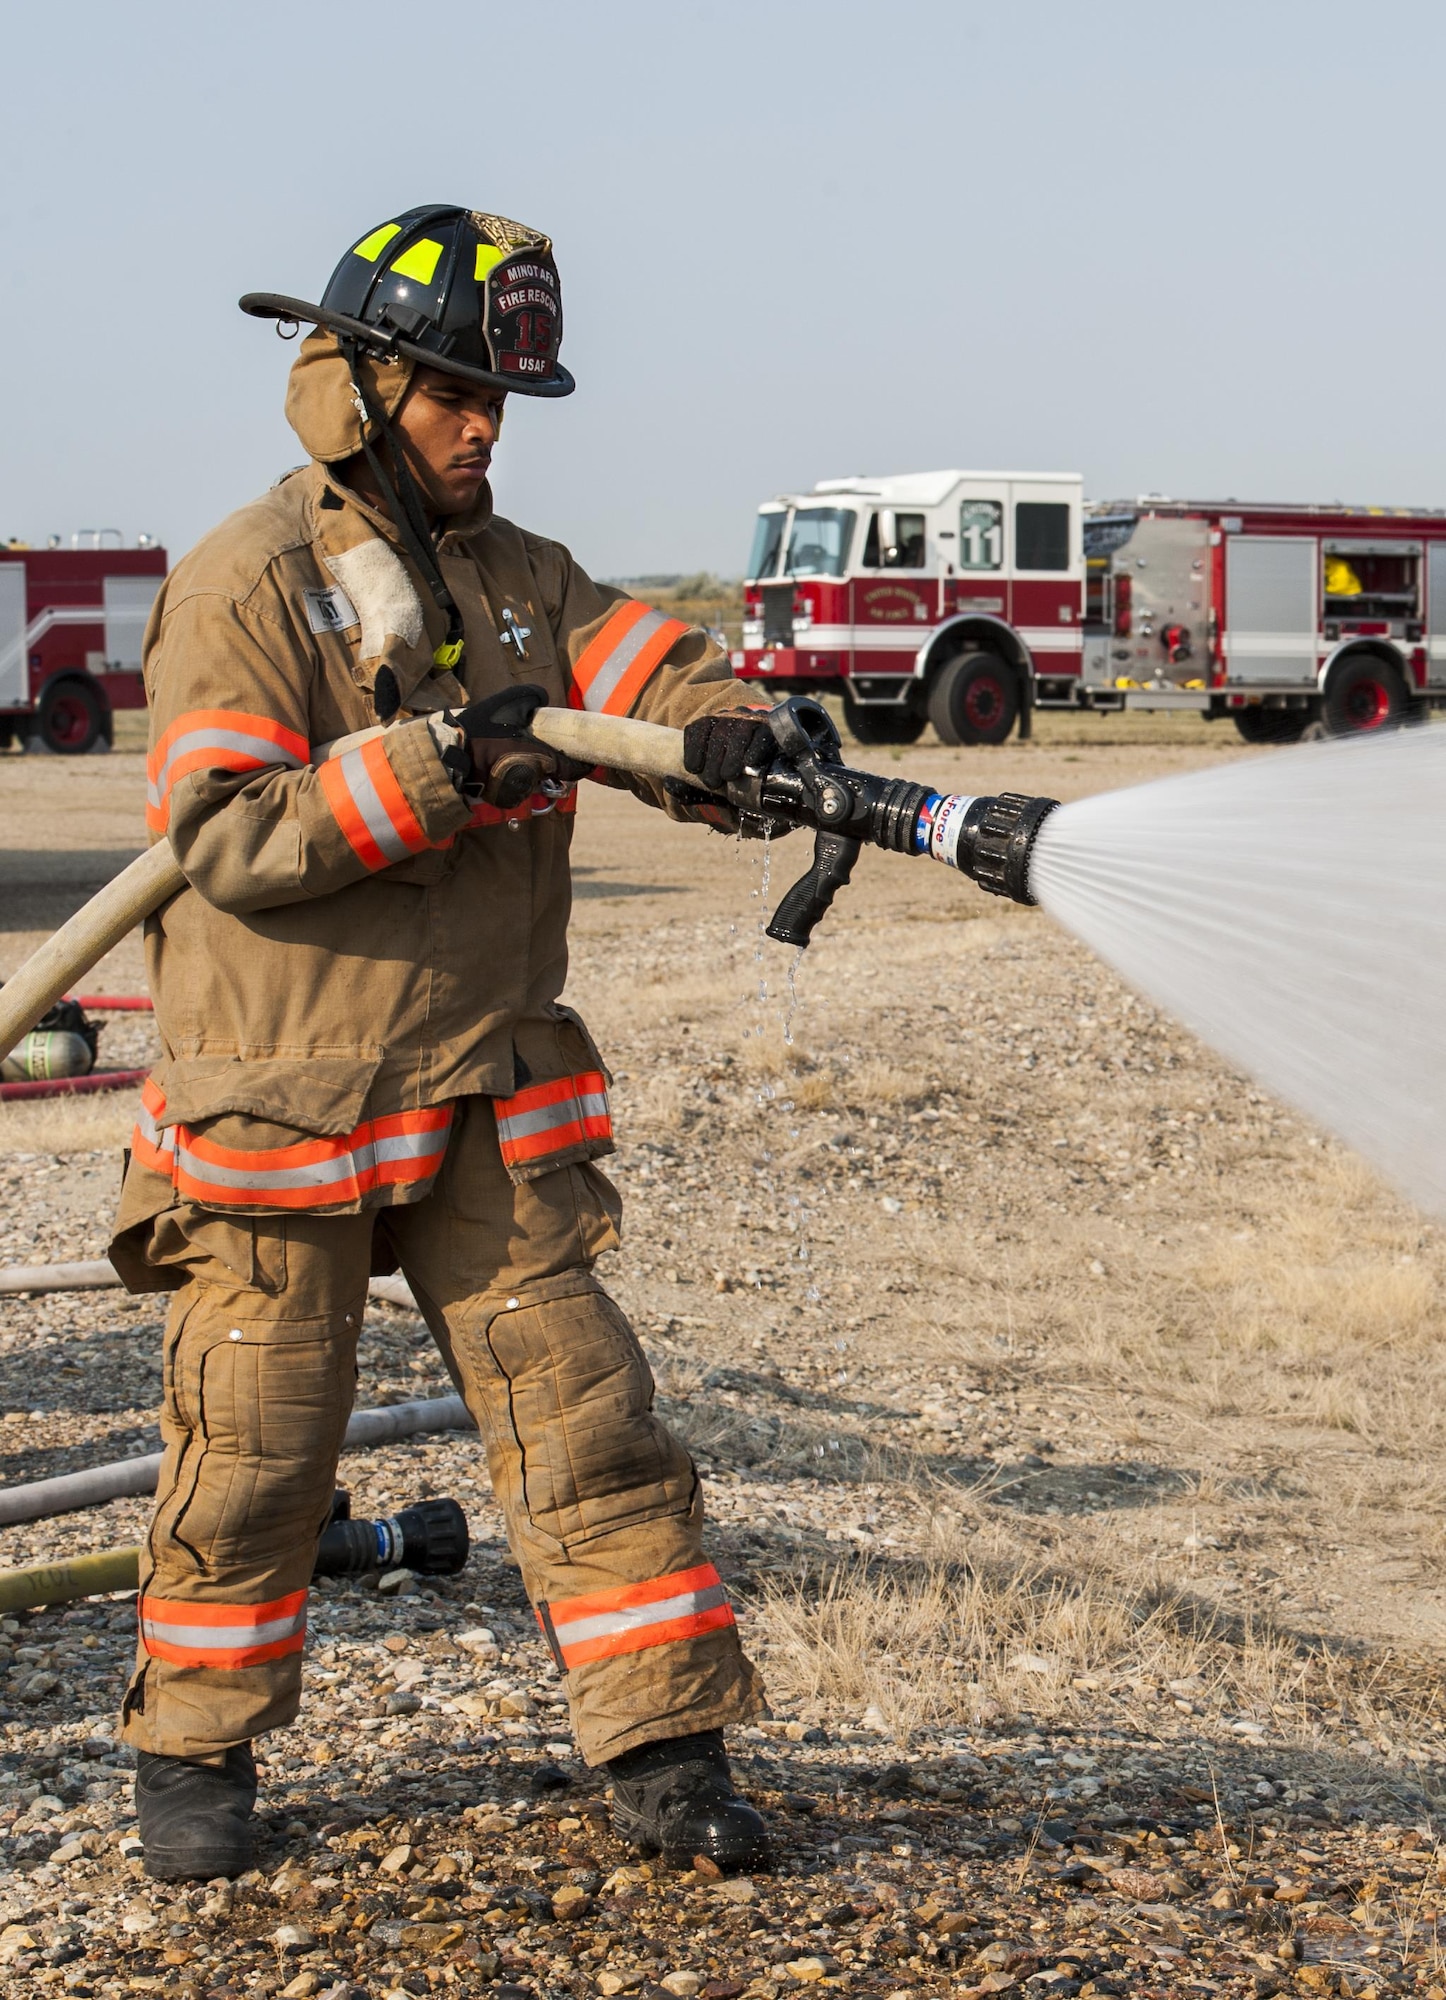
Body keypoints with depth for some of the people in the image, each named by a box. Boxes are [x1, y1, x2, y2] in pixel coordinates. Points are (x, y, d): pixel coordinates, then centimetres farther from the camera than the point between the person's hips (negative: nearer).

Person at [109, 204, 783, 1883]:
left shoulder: (519, 579, 11)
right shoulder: (245, 589, -9)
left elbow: (638, 660, -3)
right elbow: (224, 842, -17)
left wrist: (723, 731, -26)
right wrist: (429, 768, -26)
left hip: (487, 1101, 5)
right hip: (280, 1103, -5)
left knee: (583, 1414, 0)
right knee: (254, 1451, 5)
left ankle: (659, 1748, 7)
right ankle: (192, 1750, 24)